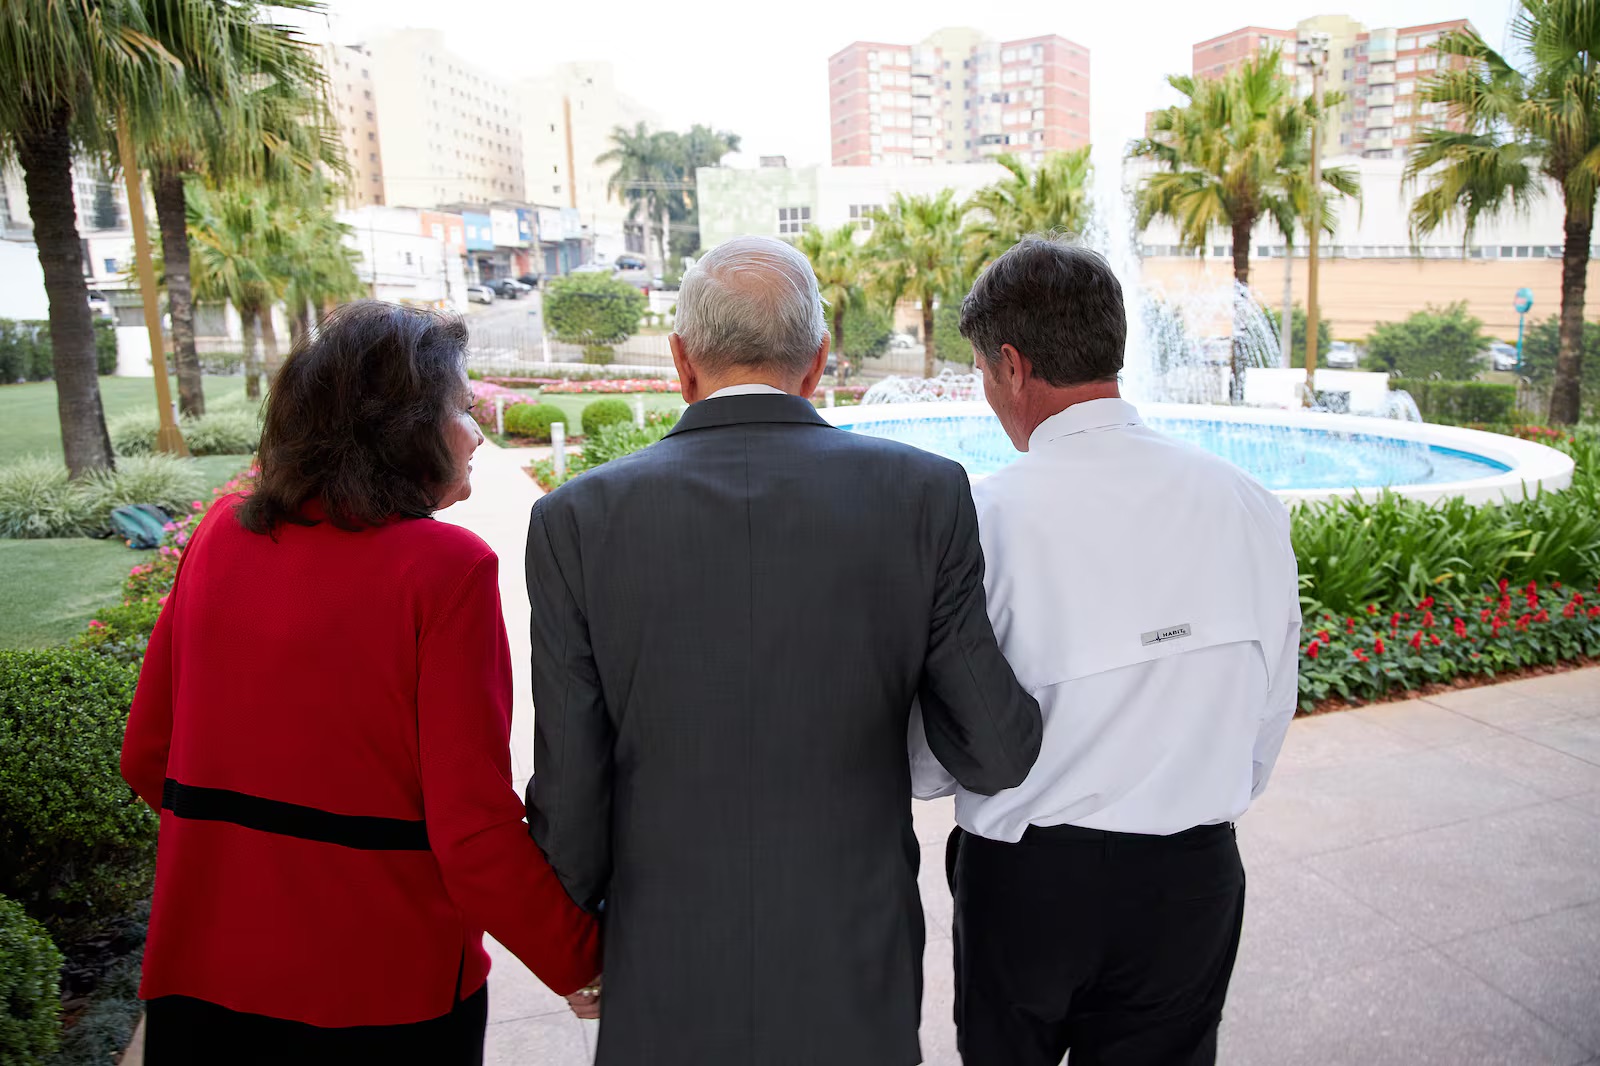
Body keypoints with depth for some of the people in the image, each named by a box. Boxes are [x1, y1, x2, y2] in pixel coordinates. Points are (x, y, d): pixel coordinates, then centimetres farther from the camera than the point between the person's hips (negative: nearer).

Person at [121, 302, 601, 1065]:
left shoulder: (220, 536, -3)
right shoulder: (446, 567, -19)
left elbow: (147, 758, 6)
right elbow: (475, 831, -21)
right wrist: (583, 960, -7)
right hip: (380, 999, -4)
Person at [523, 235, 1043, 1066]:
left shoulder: (577, 520, -12)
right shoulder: (924, 493, -12)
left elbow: (570, 788, -9)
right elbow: (993, 756, -9)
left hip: (668, 981, 0)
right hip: (856, 974, 0)